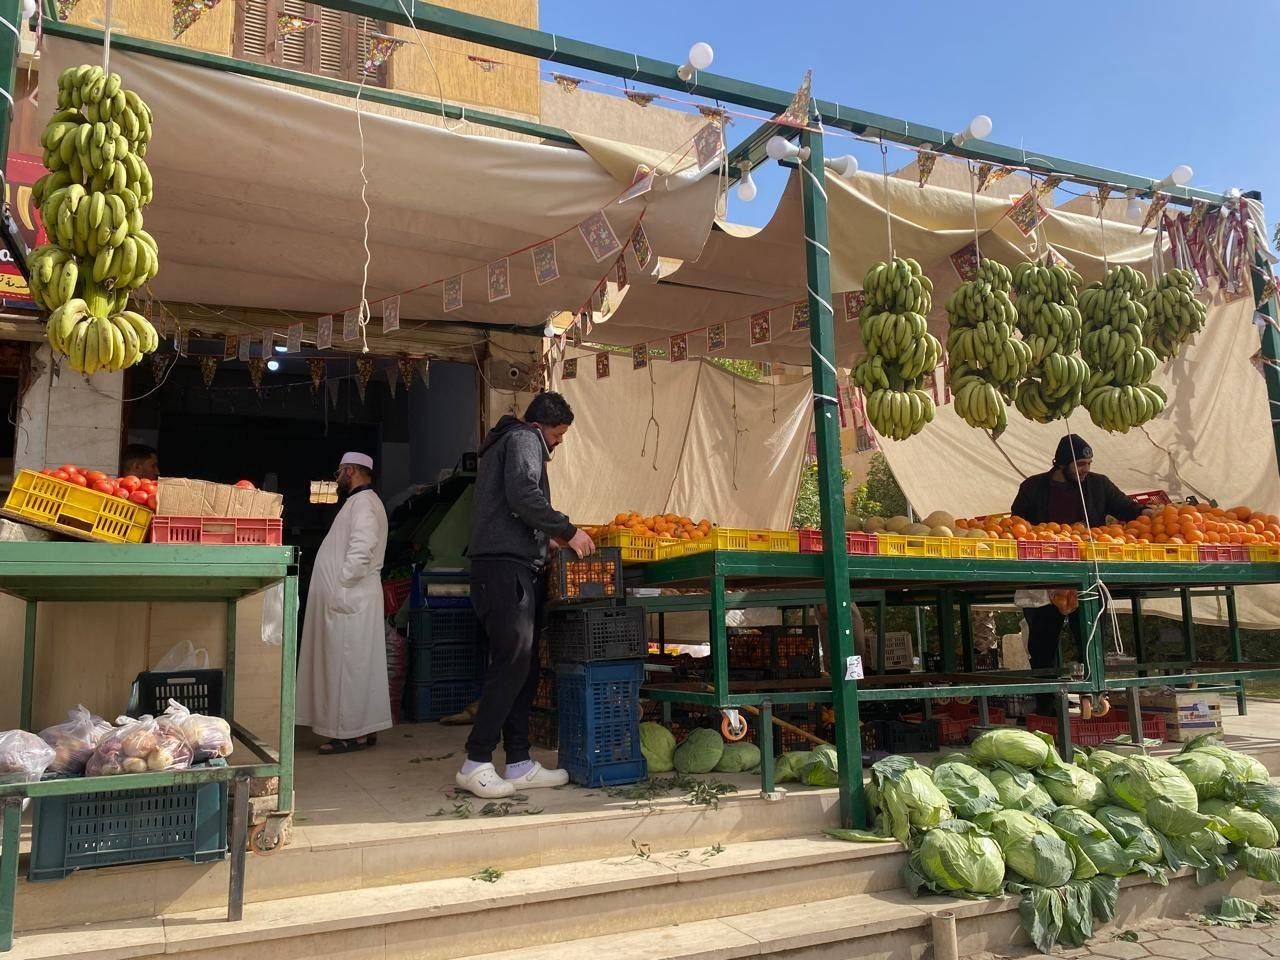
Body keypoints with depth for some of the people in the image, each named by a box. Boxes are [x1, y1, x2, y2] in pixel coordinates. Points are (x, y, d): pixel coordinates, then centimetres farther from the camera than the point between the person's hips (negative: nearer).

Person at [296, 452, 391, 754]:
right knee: (356, 667, 11)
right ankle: (363, 729, 16)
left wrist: (341, 588, -21)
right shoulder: (358, 502, 22)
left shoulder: (363, 502, -10)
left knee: (348, 666, -6)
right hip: (348, 601, 10)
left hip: (350, 601, -10)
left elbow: (362, 550, -23)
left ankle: (353, 733, -2)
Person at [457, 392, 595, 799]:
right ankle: (476, 764, -8)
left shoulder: (503, 442, 29)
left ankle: (519, 764, 11)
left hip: (511, 570, 11)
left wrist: (548, 536, 25)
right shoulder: (524, 439, -1)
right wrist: (567, 530, -12)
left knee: (523, 668, 8)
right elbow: (523, 494, -18)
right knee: (512, 665, -12)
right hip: (508, 568, -11)